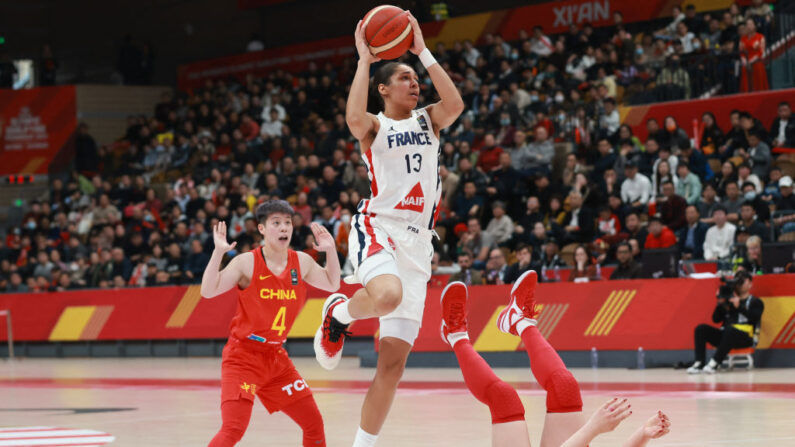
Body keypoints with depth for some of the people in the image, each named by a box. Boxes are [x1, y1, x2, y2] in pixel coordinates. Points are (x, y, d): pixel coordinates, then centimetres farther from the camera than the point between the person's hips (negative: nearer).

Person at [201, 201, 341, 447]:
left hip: (276, 357, 6)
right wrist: (218, 252, -31)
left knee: (314, 423, 10)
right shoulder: (247, 262, -12)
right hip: (243, 355, -6)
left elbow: (332, 284, 18)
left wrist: (330, 249, 4)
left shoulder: (301, 262, 3)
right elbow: (208, 291, -19)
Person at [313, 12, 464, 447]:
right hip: (377, 228, -5)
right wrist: (364, 59, -17)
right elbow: (354, 118, -21)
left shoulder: (427, 121, 16)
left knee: (394, 358, 1)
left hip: (417, 241, 5)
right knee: (387, 295, -39)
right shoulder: (374, 127, 4)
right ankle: (338, 313, -5)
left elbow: (455, 105, -7)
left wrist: (423, 51, -8)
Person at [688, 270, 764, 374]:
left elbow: (755, 318, -7)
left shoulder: (755, 302, 14)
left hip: (745, 337, -5)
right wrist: (720, 304, 1)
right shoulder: (729, 300, 24)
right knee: (700, 329, -14)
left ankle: (714, 363, -42)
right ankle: (699, 363, -28)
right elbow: (716, 319, 16)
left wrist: (739, 306, -12)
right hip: (725, 335, 5)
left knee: (730, 330, -39)